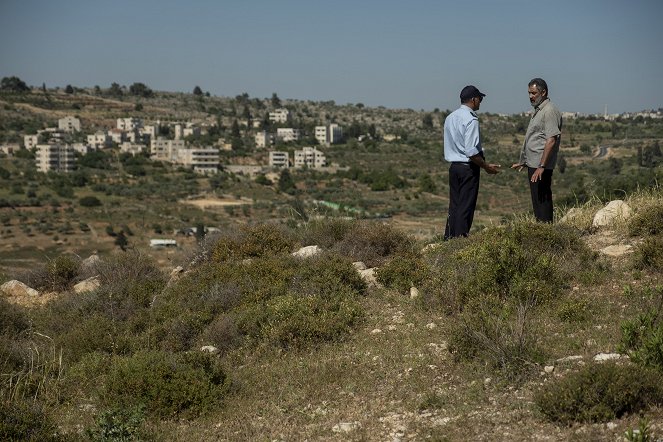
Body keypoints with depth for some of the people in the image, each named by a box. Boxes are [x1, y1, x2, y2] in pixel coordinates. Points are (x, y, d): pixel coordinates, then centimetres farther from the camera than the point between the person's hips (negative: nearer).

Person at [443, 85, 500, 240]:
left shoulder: (450, 118, 11)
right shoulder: (471, 120, -16)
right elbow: (471, 151, -22)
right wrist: (487, 166, -12)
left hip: (453, 166, 8)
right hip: (468, 168, -8)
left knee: (454, 205, 12)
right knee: (466, 207, -2)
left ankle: (449, 238, 14)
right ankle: (461, 237, -2)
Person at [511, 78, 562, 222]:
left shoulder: (549, 111, -13)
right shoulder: (538, 110, 19)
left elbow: (551, 140, -21)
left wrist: (541, 166, -26)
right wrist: (523, 162, 27)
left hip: (541, 166, -10)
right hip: (533, 164, 10)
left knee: (542, 201, -9)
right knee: (537, 201, 13)